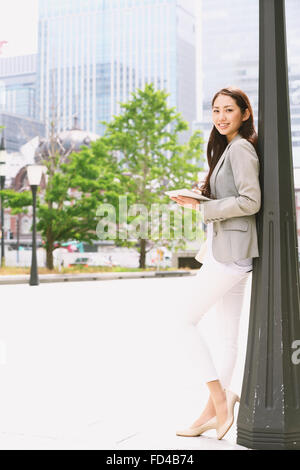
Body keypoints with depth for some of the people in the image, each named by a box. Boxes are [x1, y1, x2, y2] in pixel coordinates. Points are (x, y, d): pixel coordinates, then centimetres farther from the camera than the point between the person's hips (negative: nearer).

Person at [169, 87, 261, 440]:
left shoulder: (240, 148, -10)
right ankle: (213, 411, 17)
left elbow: (250, 201, -19)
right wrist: (201, 197, 11)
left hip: (230, 251, -10)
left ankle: (221, 396, -3)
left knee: (187, 322, -5)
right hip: (228, 251, 10)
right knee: (228, 335, 10)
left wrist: (202, 207, -15)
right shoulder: (227, 148, 20)